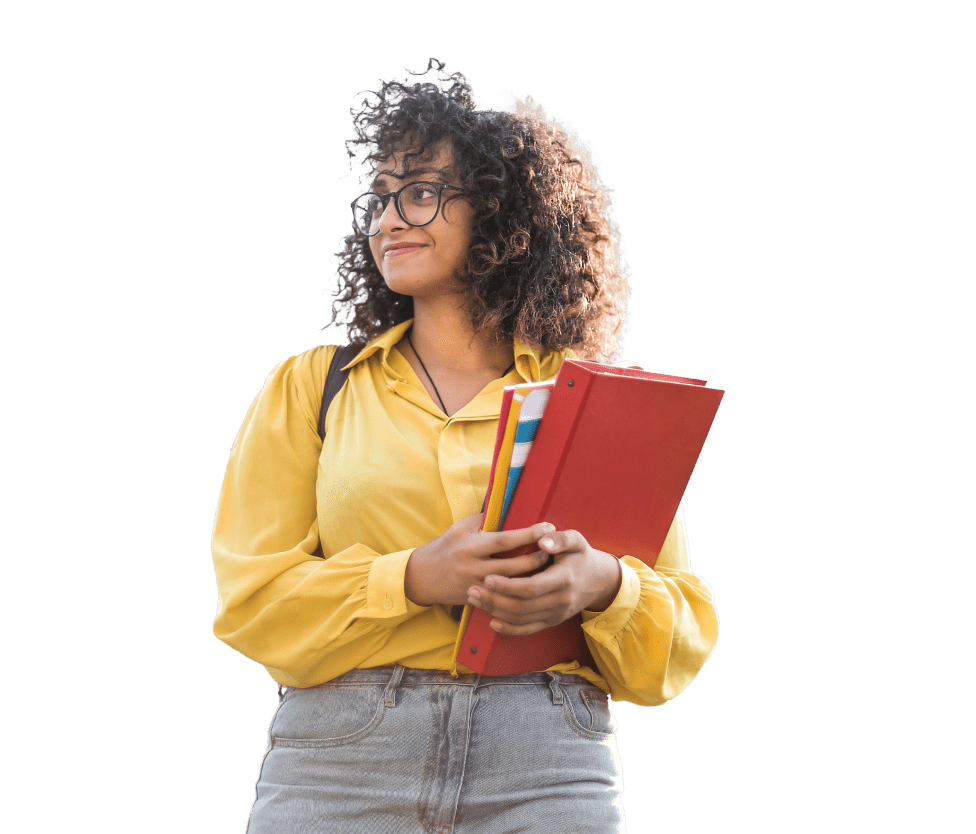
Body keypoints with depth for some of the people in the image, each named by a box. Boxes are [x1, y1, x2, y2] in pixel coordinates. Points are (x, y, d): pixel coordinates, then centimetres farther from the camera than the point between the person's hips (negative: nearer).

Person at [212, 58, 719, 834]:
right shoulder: (309, 387, 12)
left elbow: (685, 636, 8)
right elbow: (252, 601, 1)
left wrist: (603, 587, -13)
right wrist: (415, 580, -14)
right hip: (337, 765, 0)